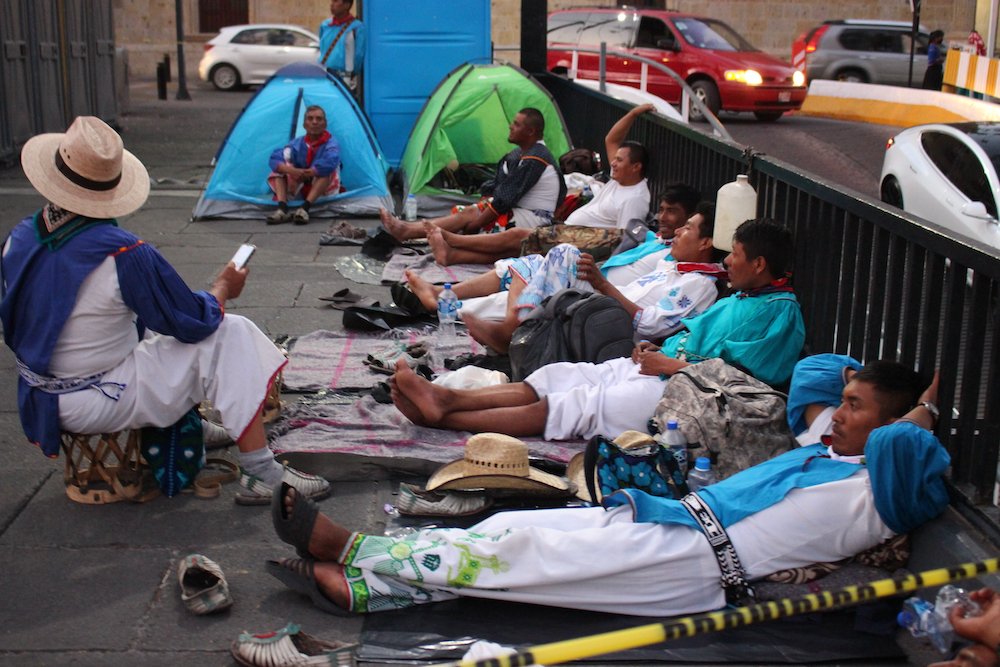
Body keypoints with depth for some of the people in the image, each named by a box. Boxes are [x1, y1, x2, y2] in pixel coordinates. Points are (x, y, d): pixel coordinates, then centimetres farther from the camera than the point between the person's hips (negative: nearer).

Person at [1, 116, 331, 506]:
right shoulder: (124, 254, -25)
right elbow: (194, 322, -14)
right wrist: (223, 288, 7)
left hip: (39, 401, 8)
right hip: (98, 404, -8)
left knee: (144, 325, 29)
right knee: (230, 336, -9)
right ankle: (260, 476, -9)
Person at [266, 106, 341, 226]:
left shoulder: (331, 144, -16)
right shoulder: (297, 143, -5)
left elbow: (329, 163, -39)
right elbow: (274, 159, -19)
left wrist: (304, 174, -31)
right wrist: (292, 171, -39)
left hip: (324, 190, -4)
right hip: (301, 190, 4)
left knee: (327, 168, -32)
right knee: (281, 165, -14)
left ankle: (305, 208, -40)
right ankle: (282, 209, -32)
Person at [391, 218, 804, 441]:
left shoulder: (779, 311, -8)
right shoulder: (736, 299, 23)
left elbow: (730, 375, -19)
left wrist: (668, 363, -13)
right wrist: (655, 348, 8)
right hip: (656, 367, 10)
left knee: (573, 405, -17)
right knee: (554, 377, -5)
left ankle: (440, 416, -20)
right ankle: (444, 398, -15)